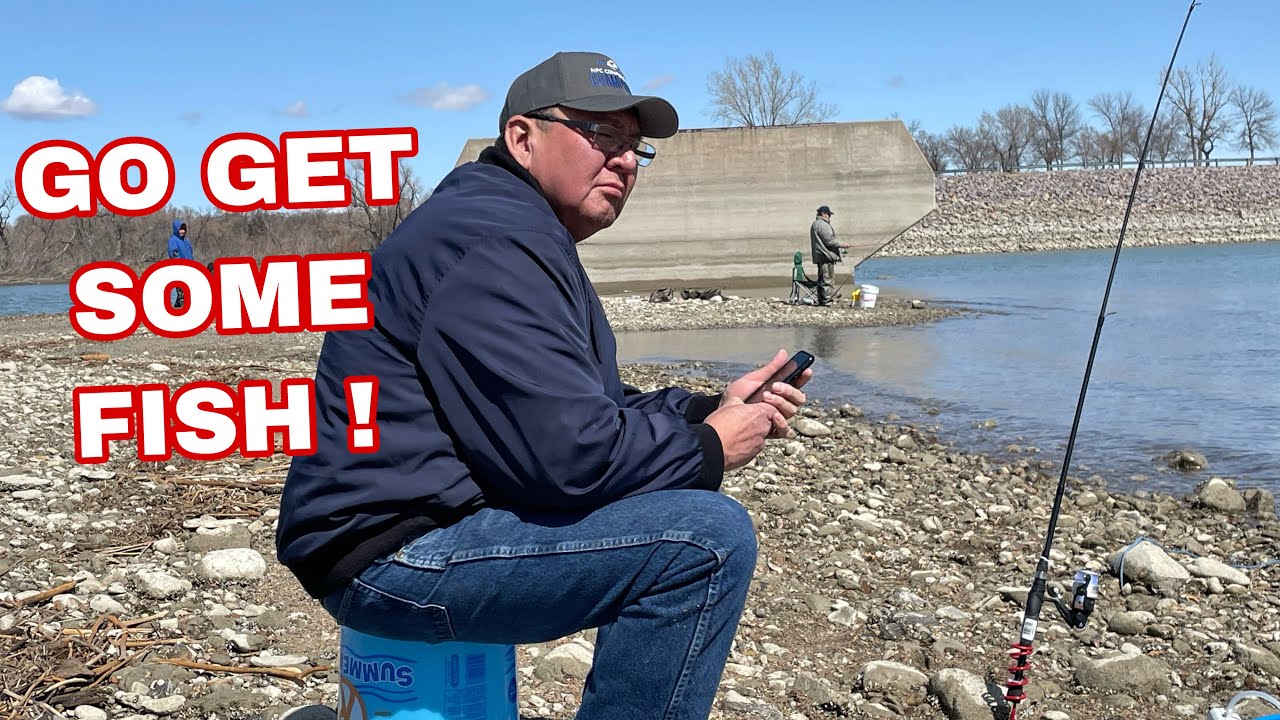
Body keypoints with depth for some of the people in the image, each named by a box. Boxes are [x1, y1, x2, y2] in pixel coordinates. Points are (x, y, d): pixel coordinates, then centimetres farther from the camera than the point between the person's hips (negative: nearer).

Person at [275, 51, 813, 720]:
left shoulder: (532, 240, 18)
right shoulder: (495, 240, -18)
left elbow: (585, 409, 19)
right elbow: (569, 452, -24)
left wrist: (711, 408, 6)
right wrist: (708, 449, -9)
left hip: (435, 521, 11)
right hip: (392, 556, -11)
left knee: (691, 512, 20)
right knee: (709, 539, -21)